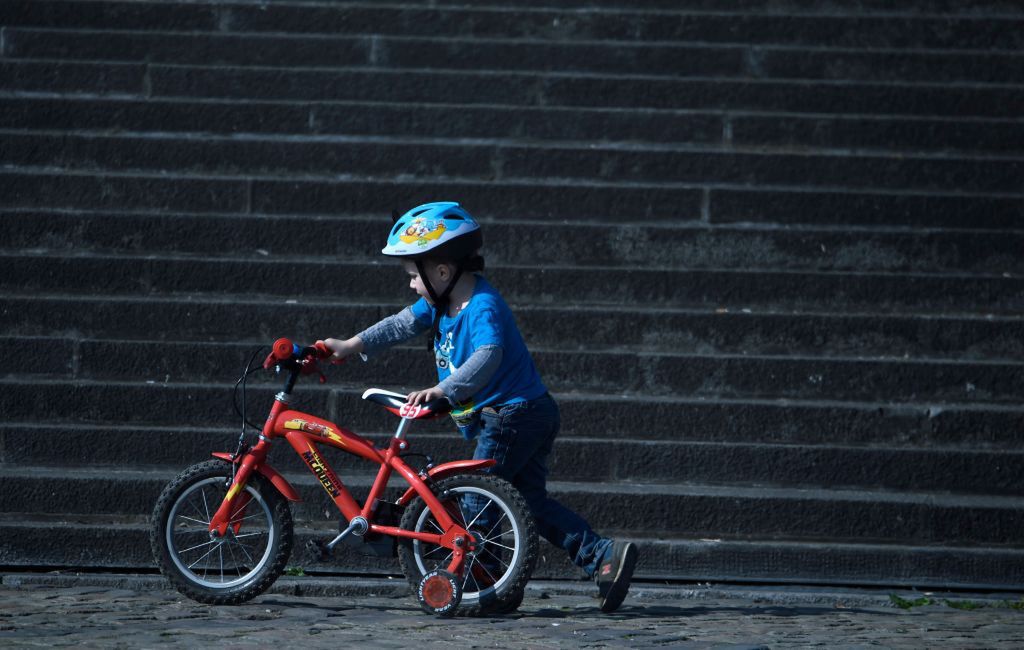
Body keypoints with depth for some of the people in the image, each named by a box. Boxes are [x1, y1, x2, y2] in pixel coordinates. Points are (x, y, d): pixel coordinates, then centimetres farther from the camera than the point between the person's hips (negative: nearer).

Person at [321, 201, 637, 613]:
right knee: (531, 502, 9)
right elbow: (403, 324, 19)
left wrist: (444, 390, -48)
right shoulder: (444, 301, 8)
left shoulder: (482, 307, -22)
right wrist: (352, 346, 16)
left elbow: (488, 355, -39)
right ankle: (603, 555, 3)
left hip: (512, 416, -10)